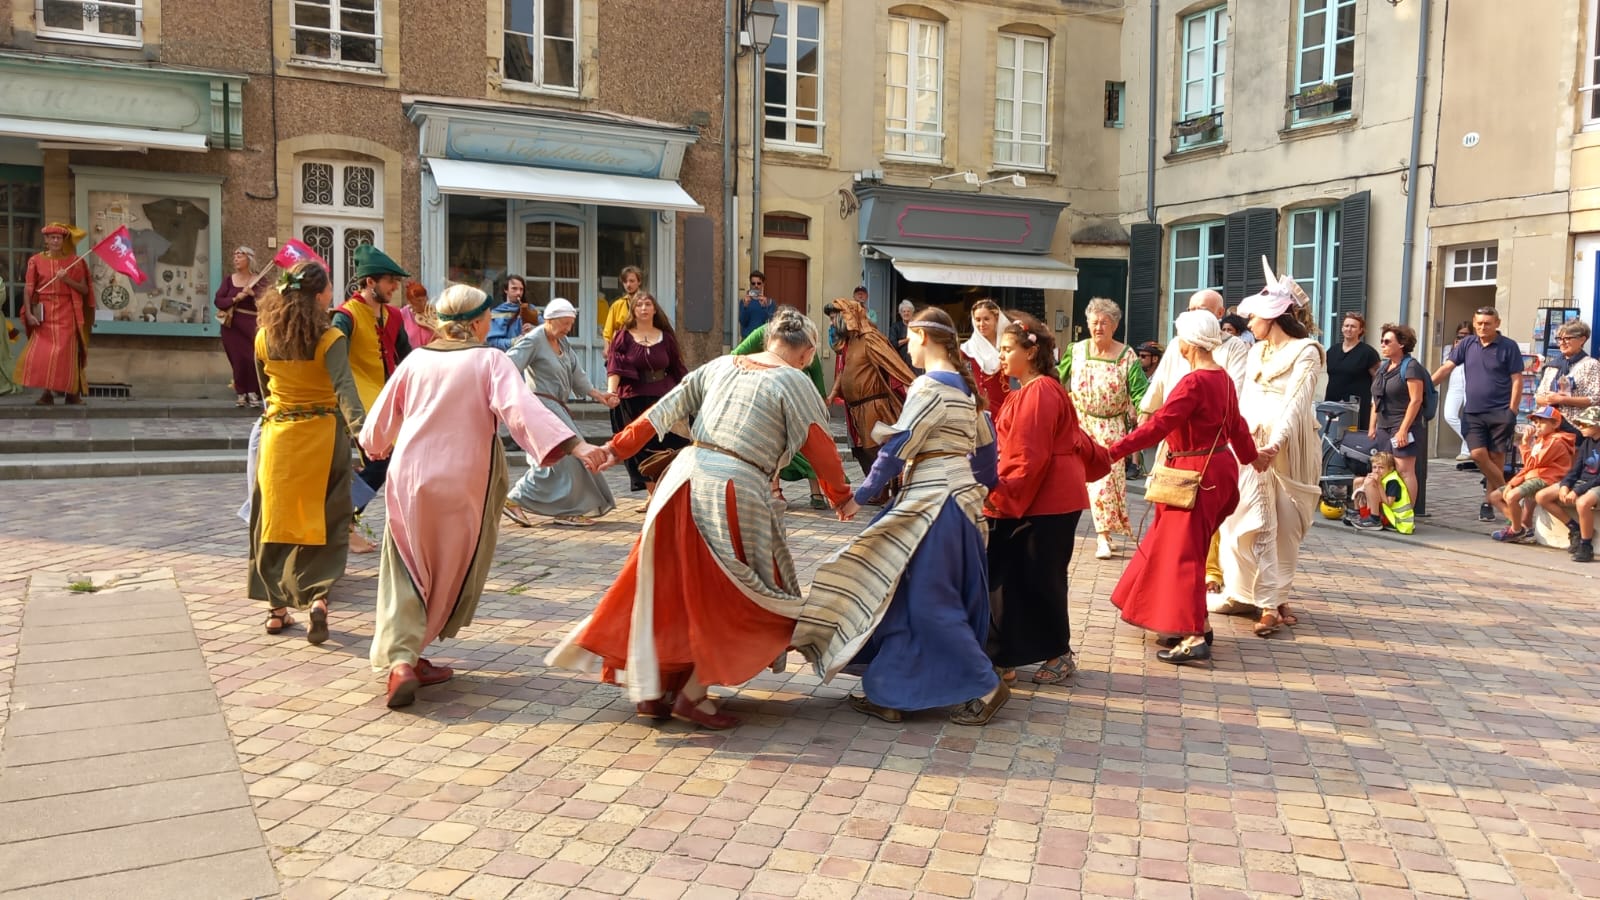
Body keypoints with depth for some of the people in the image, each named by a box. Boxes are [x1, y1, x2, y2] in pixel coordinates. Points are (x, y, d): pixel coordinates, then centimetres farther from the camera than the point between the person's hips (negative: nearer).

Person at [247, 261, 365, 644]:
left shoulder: (264, 337, 3)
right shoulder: (330, 339, -11)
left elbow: (264, 387, 15)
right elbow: (344, 387, -25)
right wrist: (361, 429, -34)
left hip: (277, 434, 3)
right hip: (322, 435, -3)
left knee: (276, 521, 12)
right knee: (322, 522, 6)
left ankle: (276, 608, 17)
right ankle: (318, 598, -7)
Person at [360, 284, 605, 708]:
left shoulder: (417, 360, 5)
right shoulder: (491, 361, -6)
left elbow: (380, 421, 14)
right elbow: (521, 409, -23)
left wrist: (378, 446, 38)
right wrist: (577, 446, -33)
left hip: (409, 479, 3)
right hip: (462, 485, -2)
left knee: (407, 573, 8)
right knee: (449, 574, 16)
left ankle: (400, 660, -9)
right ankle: (412, 655, 24)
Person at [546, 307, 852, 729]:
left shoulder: (721, 366, 15)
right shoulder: (794, 382, -1)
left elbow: (664, 410, 12)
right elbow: (820, 449, 2)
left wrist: (617, 448, 14)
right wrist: (840, 496, 18)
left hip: (685, 475, 6)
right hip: (736, 491, -6)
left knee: (670, 587, 15)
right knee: (740, 599, 9)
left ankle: (650, 689, 22)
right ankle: (692, 694, 9)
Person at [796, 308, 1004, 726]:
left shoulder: (929, 386, -14)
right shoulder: (963, 386, 13)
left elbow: (898, 448, -17)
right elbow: (985, 447, 18)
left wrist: (859, 496, -12)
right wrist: (979, 490, 29)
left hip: (934, 504, -10)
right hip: (956, 498, 10)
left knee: (928, 602, -2)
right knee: (900, 594, 14)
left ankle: (984, 687, 4)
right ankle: (891, 692, 20)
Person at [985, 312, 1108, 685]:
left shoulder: (1040, 392, -15)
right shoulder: (1024, 393, 17)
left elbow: (1030, 454, -20)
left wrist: (1002, 493, -19)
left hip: (1046, 503, -10)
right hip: (1022, 503, 10)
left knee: (1040, 580, 1)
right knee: (1002, 578, 7)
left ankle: (1060, 654, 17)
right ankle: (1003, 658, 13)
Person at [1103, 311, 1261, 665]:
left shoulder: (1194, 382, -20)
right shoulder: (1222, 377, 8)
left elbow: (1158, 425, -25)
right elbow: (1236, 423, 19)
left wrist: (1112, 451, -25)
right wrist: (1251, 456, 36)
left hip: (1197, 473, -9)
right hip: (1218, 466, 9)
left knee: (1182, 551, -6)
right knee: (1185, 547, 17)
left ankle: (1194, 637, -7)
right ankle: (1196, 623, 24)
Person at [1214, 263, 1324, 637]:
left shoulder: (1305, 351, -5)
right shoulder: (1257, 351, 17)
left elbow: (1296, 402, -17)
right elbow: (1246, 399, 11)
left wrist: (1275, 442, -31)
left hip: (1287, 448, -6)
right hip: (1252, 444, 6)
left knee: (1282, 524, 0)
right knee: (1250, 520, 1)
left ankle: (1271, 600, 4)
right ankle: (1265, 600, 8)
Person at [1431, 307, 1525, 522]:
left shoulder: (1508, 347, -2)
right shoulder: (1467, 345, 8)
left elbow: (1517, 380, -4)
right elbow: (1447, 367, 4)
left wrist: (1512, 412, -11)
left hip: (1499, 413, -3)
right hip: (1473, 413, 3)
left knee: (1496, 458, 1)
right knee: (1478, 454, -9)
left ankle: (1488, 502, 12)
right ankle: (1503, 490, 11)